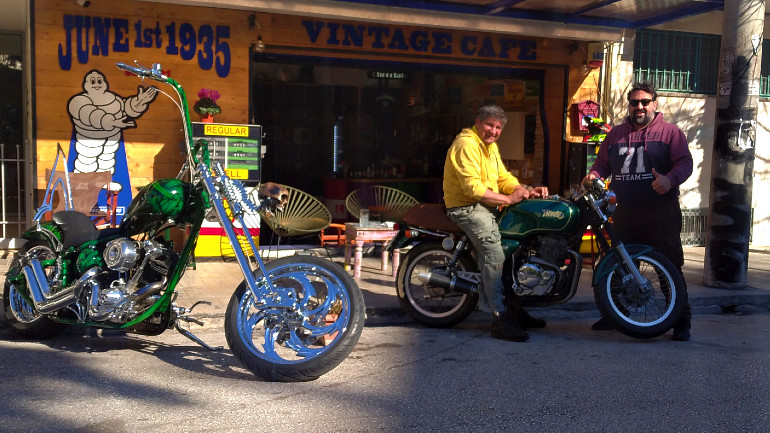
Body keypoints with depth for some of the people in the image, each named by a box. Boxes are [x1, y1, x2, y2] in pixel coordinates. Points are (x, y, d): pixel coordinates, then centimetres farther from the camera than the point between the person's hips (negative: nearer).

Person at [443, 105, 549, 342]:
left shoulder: (490, 146, 18)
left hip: (487, 206, 10)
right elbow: (472, 187, -23)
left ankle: (515, 308, 17)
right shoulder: (466, 145, -15)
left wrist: (528, 191, -3)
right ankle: (500, 319, -26)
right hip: (466, 208, -10)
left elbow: (503, 177, 15)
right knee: (494, 253, -25)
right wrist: (508, 199, -22)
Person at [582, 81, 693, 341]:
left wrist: (670, 179, -25)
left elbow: (685, 162, -5)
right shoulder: (616, 134, 16)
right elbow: (602, 162, 18)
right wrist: (594, 174, -4)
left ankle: (682, 322, 4)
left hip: (661, 212, -4)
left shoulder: (670, 132, 3)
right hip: (625, 213, 4)